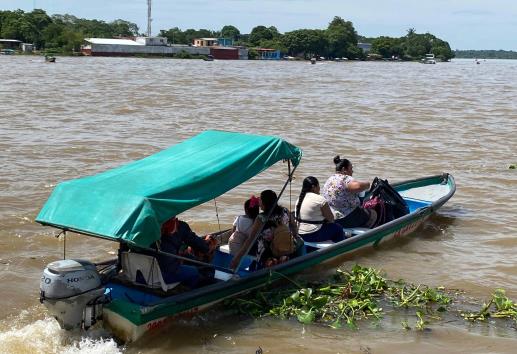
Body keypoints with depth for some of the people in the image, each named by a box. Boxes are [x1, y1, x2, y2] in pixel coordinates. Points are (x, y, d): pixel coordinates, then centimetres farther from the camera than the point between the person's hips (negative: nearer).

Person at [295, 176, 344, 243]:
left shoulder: (300, 199, 9)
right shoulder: (320, 199, -14)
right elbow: (331, 218, -5)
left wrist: (324, 220, 19)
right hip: (313, 236, -8)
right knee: (338, 228, 10)